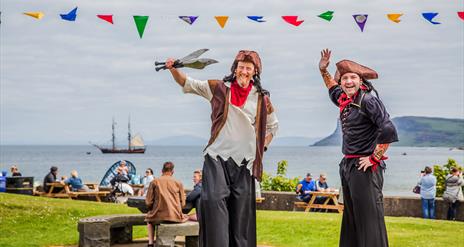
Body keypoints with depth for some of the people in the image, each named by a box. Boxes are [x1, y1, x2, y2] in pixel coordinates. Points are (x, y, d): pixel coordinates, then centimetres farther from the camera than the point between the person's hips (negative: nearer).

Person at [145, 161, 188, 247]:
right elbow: (182, 203, 3)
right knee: (185, 217, 34)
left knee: (148, 218, 34)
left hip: (159, 216, 0)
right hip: (175, 217, 0)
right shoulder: (178, 183, 1)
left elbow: (148, 202, -1)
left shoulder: (154, 182, -1)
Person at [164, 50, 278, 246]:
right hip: (217, 156, -2)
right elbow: (187, 83, 6)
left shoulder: (261, 98, 8)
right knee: (214, 199, -20)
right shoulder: (218, 88, 5)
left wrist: (262, 147, 10)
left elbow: (272, 126, 22)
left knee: (242, 210, 4)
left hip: (244, 160, 2)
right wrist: (173, 69, -12)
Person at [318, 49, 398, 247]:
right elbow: (334, 91, 37)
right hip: (347, 166, 9)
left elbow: (388, 130, -24)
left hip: (365, 168, -9)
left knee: (369, 218, -9)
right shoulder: (345, 100, 11)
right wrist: (323, 71, 29)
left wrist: (375, 158, -17)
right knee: (350, 219, 15)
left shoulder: (368, 100, -15)